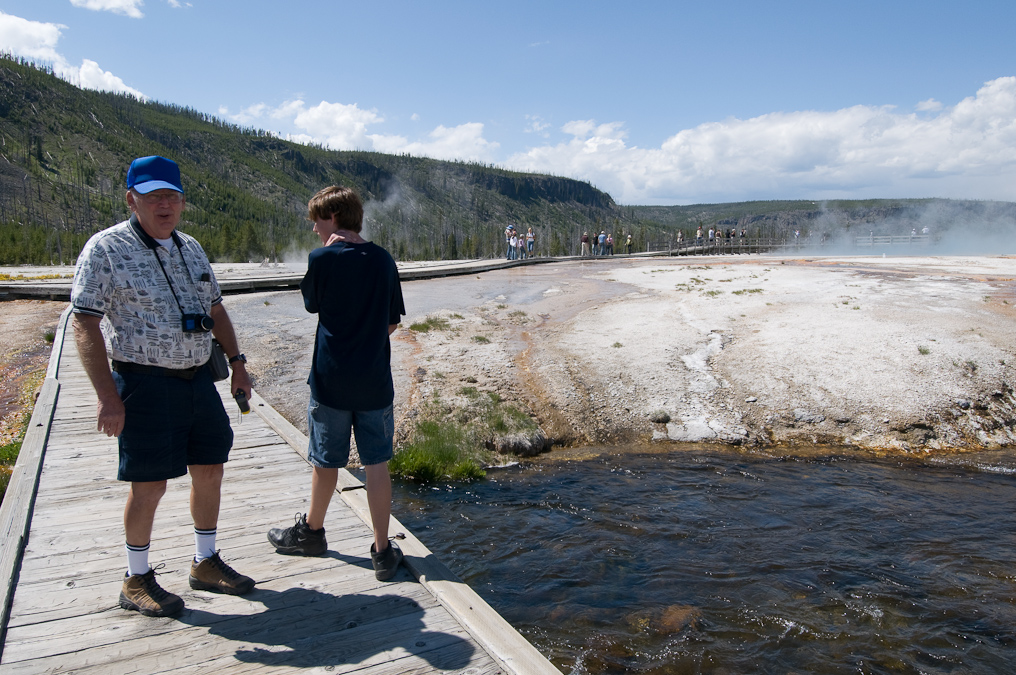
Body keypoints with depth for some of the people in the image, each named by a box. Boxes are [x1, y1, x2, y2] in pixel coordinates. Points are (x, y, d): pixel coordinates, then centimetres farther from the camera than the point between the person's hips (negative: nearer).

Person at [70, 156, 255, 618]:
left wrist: (236, 363, 11)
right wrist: (108, 397, -20)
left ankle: (205, 563, 29)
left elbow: (214, 309, 20)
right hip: (144, 383, -6)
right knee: (149, 485, 0)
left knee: (209, 470, 11)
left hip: (198, 378, 7)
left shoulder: (191, 249, 11)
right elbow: (85, 325, -14)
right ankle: (136, 581, 21)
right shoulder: (106, 249, -10)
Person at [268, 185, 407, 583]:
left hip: (331, 378, -2)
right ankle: (383, 551, 13)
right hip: (375, 379, 3)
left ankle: (312, 531, 36)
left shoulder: (322, 259, -11)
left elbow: (312, 305, 6)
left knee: (326, 461, 14)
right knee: (377, 463, 7)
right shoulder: (383, 260, 1)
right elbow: (392, 323, 6)